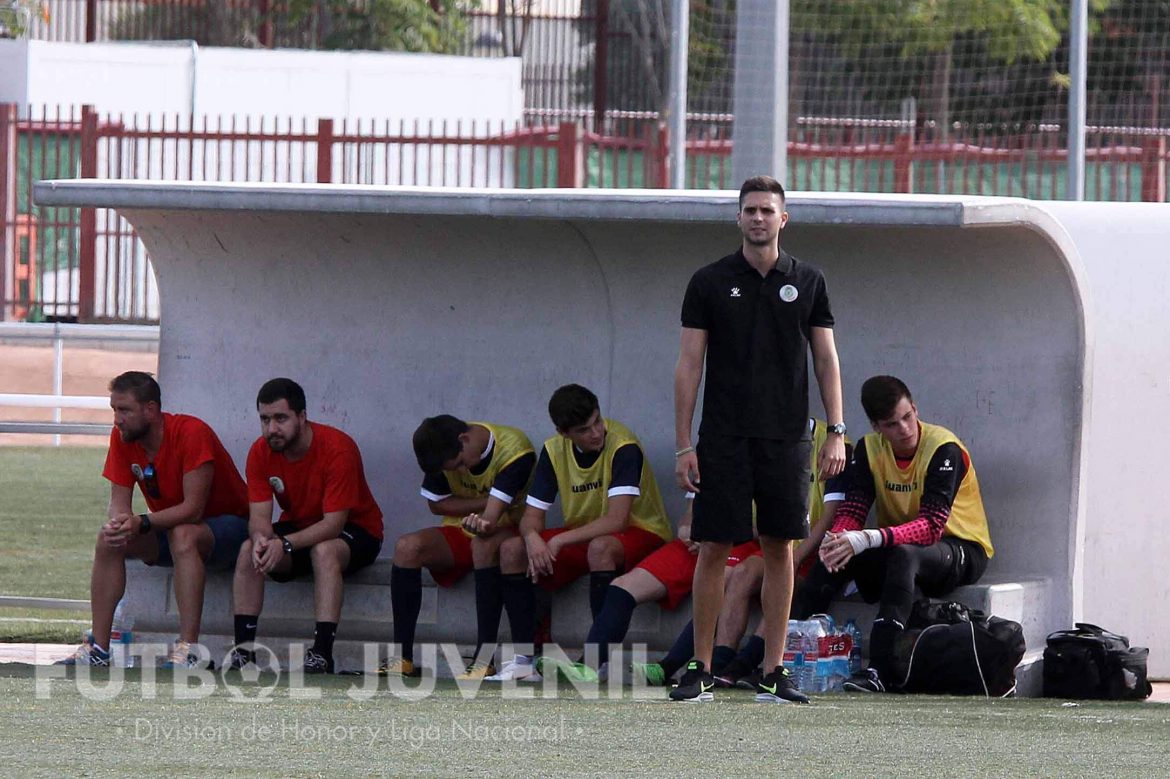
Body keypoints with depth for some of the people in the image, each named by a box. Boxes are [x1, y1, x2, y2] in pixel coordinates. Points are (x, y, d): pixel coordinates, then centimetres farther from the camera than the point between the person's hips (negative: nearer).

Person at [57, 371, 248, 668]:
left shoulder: (191, 433, -26)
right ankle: (98, 648, -15)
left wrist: (141, 523, -40)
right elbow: (119, 501, -6)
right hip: (169, 529, 6)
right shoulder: (122, 437, -7)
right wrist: (119, 524, -30)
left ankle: (189, 650, -40)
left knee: (182, 535, -38)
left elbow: (193, 509, -29)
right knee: (108, 540, -16)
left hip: (226, 525, -6)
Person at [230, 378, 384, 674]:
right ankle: (244, 648, -24)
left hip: (355, 531, -5)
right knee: (249, 550, -22)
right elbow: (259, 516, -13)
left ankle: (322, 652, -40)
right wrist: (261, 538, -39)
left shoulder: (337, 448, -26)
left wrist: (285, 544, -42)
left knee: (324, 551, -37)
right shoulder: (261, 452, -10)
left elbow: (333, 524, -28)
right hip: (298, 526, 5)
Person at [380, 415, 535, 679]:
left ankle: (485, 657, -39)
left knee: (484, 544, -40)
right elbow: (436, 504, -2)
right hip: (459, 537, 4)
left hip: (507, 531, -4)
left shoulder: (514, 451, -23)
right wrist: (489, 504, -14)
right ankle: (402, 656, -23)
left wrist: (485, 522, -56)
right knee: (407, 547, -24)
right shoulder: (444, 452, -8)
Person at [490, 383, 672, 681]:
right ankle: (524, 658, -14)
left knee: (600, 548, -40)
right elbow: (532, 516, -2)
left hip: (640, 535, -6)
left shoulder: (623, 448, -22)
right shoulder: (554, 451, -3)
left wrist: (559, 541, -28)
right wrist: (533, 539, -27)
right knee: (512, 550, -13)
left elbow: (617, 520, -29)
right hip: (582, 538, 6)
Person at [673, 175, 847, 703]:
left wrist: (836, 433, -2)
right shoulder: (709, 282, 2)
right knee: (713, 549, -2)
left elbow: (826, 360, 7)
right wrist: (683, 445, -4)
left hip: (786, 437, 1)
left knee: (780, 549, 3)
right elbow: (688, 365, 1)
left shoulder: (807, 282, 6)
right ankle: (701, 669, 3)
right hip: (723, 437, -1)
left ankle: (774, 673, 7)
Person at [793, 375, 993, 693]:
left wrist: (868, 539, -43)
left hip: (961, 550, -5)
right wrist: (837, 539, -32)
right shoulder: (870, 448, -1)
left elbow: (932, 526, -30)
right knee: (834, 556, -22)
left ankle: (879, 671, -47)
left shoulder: (944, 449, -20)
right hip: (895, 545, 5)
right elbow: (851, 511, -7)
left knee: (904, 554, -38)